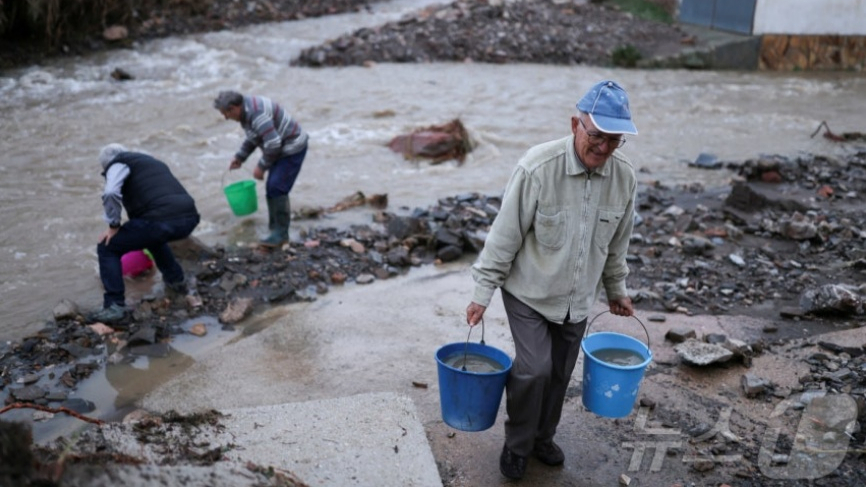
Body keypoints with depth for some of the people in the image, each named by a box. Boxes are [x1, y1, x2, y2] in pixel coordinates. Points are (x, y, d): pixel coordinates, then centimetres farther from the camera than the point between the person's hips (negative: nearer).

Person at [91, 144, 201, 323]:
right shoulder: (152, 162, 37)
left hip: (161, 221, -8)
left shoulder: (118, 164, 13)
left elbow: (111, 193, -10)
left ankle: (115, 306, 5)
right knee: (152, 235, 40)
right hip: (189, 219, 8)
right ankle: (176, 280, 41)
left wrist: (113, 226, 4)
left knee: (107, 248, 11)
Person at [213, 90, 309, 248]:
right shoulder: (246, 110, 6)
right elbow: (253, 138, 21)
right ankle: (275, 228, 19)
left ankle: (280, 233, -7)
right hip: (282, 148, 10)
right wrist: (239, 157, 16)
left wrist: (261, 167, -19)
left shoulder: (256, 114, -27)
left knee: (277, 188, -14)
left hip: (292, 148, -10)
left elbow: (273, 143, -30)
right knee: (272, 188, 10)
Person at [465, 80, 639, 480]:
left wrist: (616, 289, 17)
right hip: (530, 294, -4)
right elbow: (505, 235, -17)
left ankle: (542, 437, 39)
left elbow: (617, 244, 7)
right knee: (534, 369, -10)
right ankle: (517, 444, 17)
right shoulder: (538, 167, -24)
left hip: (577, 300, 5)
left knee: (559, 375, 14)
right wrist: (483, 292, -13)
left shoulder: (624, 177, -9)